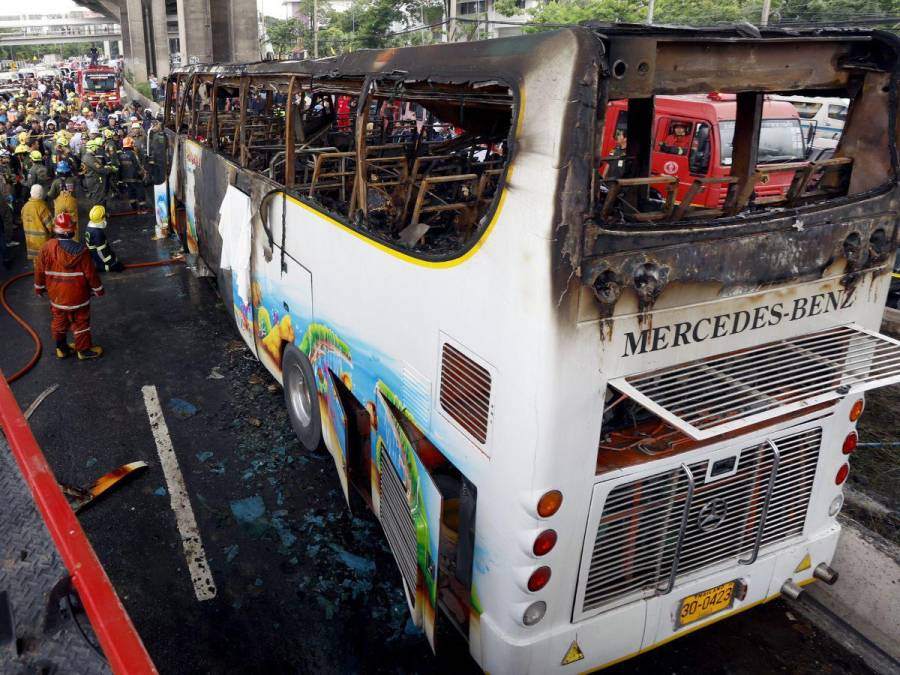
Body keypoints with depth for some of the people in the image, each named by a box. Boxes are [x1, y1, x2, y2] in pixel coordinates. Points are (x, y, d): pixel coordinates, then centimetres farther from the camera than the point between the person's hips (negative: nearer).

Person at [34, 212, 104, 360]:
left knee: (59, 321, 20)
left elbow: (39, 270, -1)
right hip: (77, 296, -4)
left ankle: (61, 348, 34)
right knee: (81, 323, 10)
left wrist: (39, 287, 15)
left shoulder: (46, 248, -11)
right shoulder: (80, 250, -22)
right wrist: (98, 289, 0)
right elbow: (90, 273, -15)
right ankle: (84, 350, 21)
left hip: (56, 295, 4)